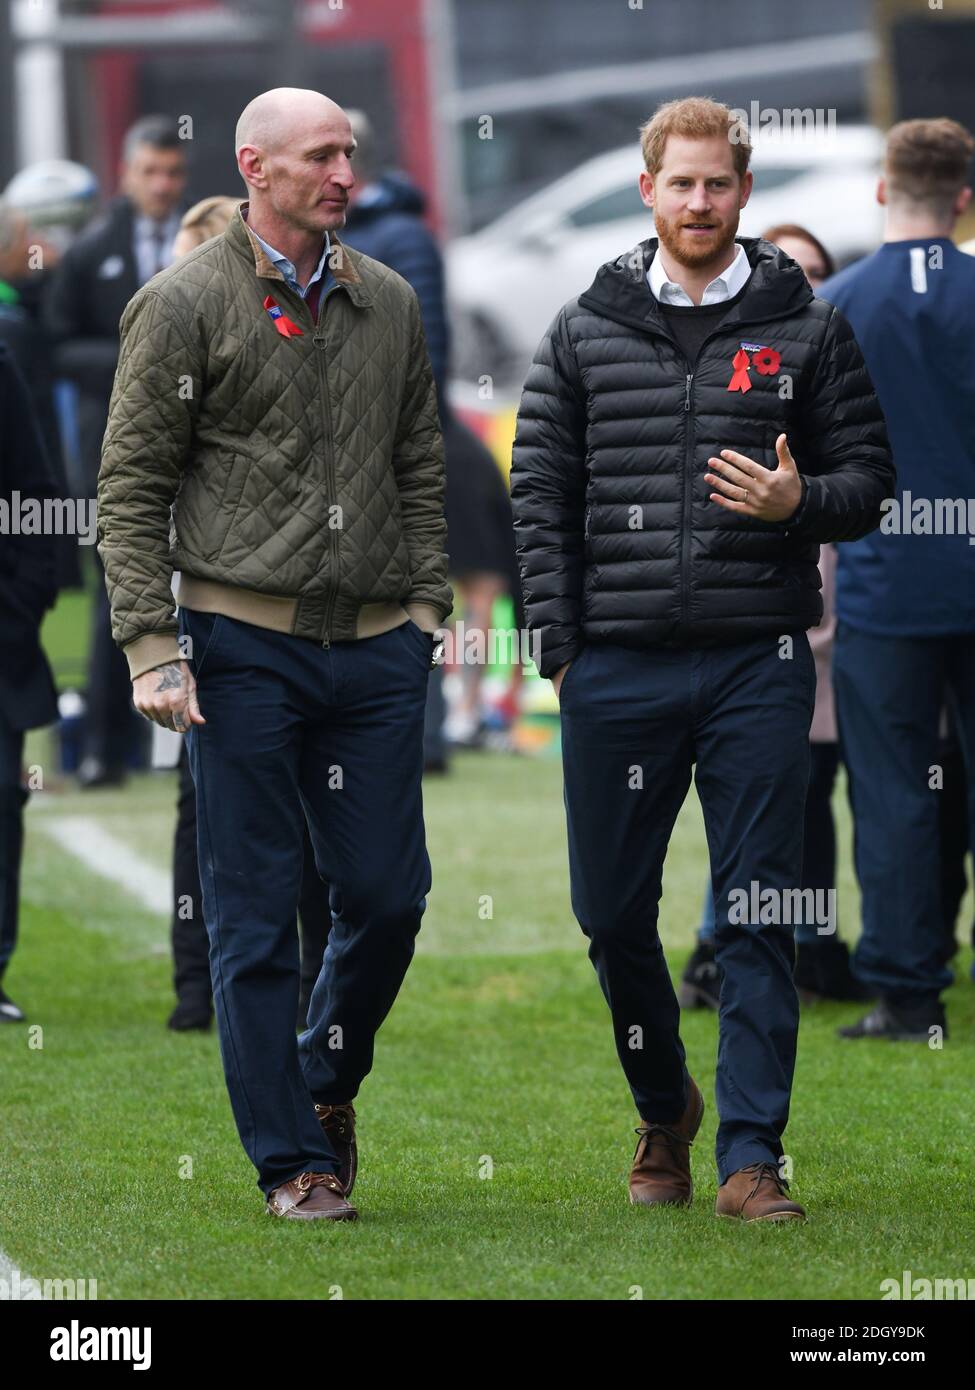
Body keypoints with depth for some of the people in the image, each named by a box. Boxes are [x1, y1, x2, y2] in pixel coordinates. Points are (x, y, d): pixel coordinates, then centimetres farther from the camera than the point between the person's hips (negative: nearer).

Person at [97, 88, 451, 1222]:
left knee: (388, 895, 3)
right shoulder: (185, 305, -2)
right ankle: (292, 1159, 7)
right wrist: (152, 646, -10)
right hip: (244, 647, -4)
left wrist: (425, 607, 10)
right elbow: (130, 487, -3)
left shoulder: (388, 304, 13)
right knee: (255, 915, -1)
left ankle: (328, 1080, 30)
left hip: (375, 649, 4)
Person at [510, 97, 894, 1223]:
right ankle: (663, 1109, 30)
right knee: (612, 910, 7)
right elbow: (540, 489, 8)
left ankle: (750, 1156, 1)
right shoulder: (584, 331, 8)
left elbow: (868, 477, 8)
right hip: (617, 667, 1)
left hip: (757, 664, -1)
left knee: (757, 919, -3)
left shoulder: (805, 329, 5)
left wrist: (799, 502, -14)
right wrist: (559, 644, 1)